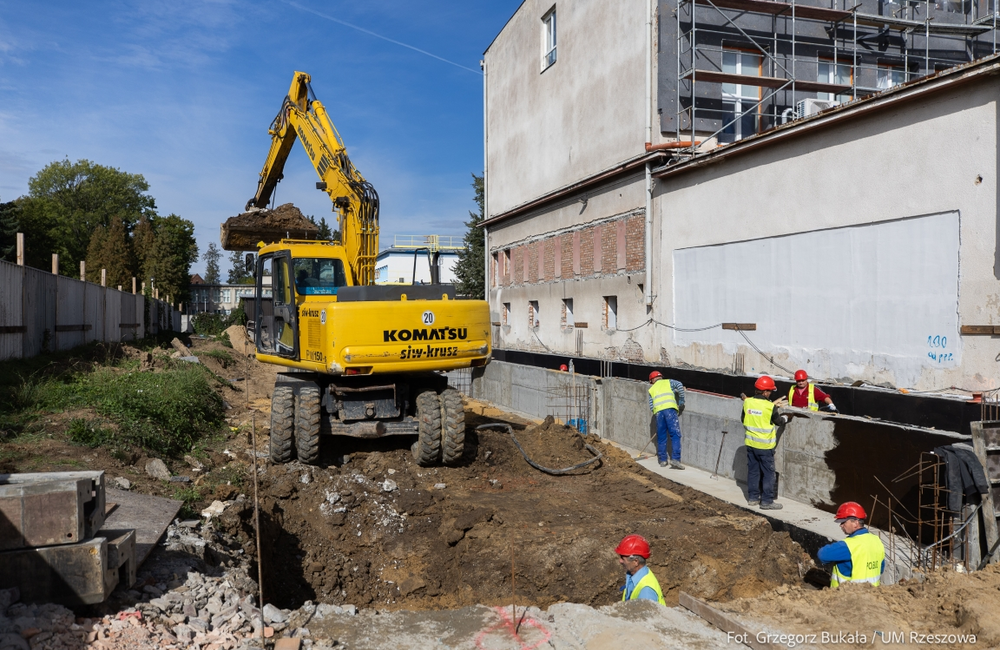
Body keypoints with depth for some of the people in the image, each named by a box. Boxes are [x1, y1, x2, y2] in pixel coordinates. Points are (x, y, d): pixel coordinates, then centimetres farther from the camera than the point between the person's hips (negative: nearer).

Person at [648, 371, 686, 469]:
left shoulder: (651, 389, 26)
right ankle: (675, 459, -14)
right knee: (675, 435, -3)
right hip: (670, 409, -2)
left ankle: (663, 460, 15)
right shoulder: (668, 382, 24)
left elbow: (651, 406, 14)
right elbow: (679, 385, 4)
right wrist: (681, 401, 10)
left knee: (661, 437, 11)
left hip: (658, 412, 2)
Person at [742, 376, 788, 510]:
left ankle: (753, 497, 22)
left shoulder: (747, 402, -3)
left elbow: (743, 419, 9)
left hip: (750, 442, 5)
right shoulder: (770, 406, -17)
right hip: (765, 446, -5)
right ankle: (767, 501, 8)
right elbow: (778, 421, -1)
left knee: (753, 471, 15)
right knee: (768, 473, 5)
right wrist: (786, 418, 20)